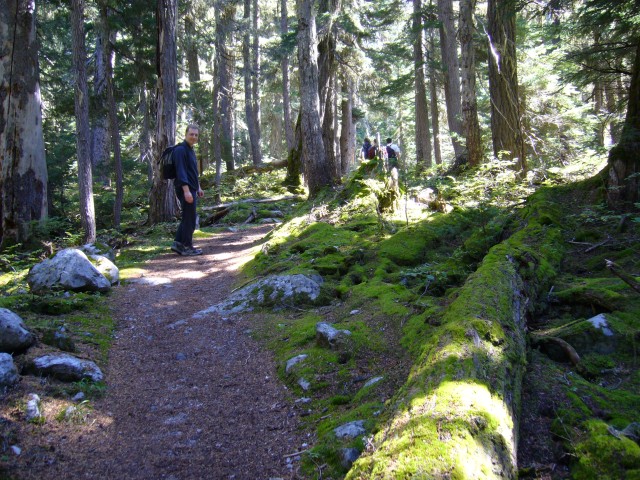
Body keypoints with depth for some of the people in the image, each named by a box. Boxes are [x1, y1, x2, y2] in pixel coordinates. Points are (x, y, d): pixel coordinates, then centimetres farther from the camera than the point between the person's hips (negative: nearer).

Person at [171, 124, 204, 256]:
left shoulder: (191, 150, 17)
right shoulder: (180, 149, -14)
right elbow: (180, 171, -22)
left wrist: (198, 188, 24)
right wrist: (186, 190, -27)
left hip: (191, 189, 10)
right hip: (185, 190, -10)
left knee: (187, 217, 13)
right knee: (190, 218, -4)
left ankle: (178, 244, 18)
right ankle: (187, 247, 5)